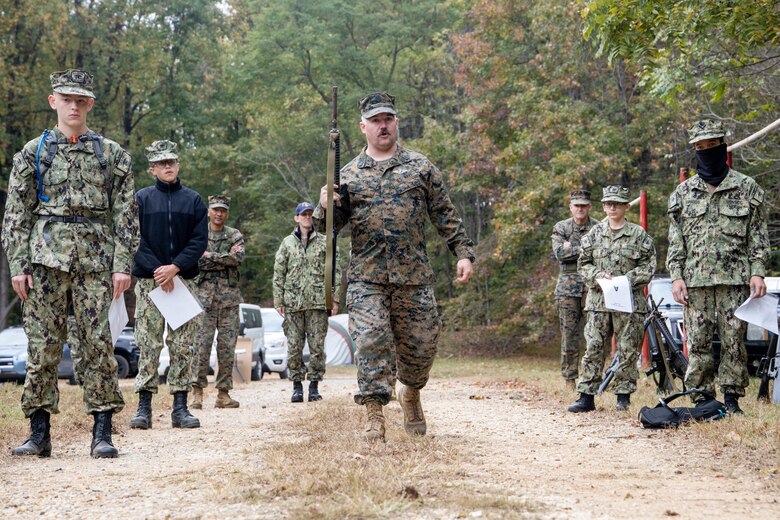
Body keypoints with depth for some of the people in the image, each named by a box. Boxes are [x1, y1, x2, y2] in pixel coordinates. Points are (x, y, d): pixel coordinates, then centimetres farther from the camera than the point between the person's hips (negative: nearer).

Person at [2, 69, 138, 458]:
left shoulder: (112, 154, 10)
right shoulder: (33, 152, 9)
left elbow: (125, 212, 6)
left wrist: (123, 263, -2)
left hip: (96, 258, 0)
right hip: (46, 254, 0)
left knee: (97, 341, -2)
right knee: (43, 342, 0)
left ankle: (102, 434, 2)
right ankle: (40, 433, 6)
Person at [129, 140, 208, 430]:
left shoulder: (193, 200, 9)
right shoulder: (141, 199, 6)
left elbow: (200, 241, 2)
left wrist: (174, 268, -12)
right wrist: (157, 271, -12)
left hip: (183, 279, 1)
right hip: (148, 281, -1)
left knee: (182, 346, 0)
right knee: (148, 345, -4)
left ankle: (180, 408, 2)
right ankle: (144, 407, -2)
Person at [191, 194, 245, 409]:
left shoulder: (235, 235, 11)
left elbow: (238, 257, -8)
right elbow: (194, 262, -5)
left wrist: (211, 256, -10)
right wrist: (224, 259, -9)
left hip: (229, 297, 2)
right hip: (205, 295, -2)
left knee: (227, 345, 2)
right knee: (201, 343, -7)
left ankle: (224, 392, 6)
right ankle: (197, 391, -5)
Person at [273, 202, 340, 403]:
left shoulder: (324, 242, 8)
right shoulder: (287, 243, 9)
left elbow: (335, 271, 7)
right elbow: (279, 273, 8)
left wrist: (335, 298, 1)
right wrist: (278, 300, 1)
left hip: (318, 302, -1)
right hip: (293, 302, 1)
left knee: (317, 345, -1)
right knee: (294, 346, 0)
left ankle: (314, 385, 7)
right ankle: (297, 385, 7)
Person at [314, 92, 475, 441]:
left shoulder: (421, 167, 9)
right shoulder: (348, 175, 10)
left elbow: (445, 215, 9)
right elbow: (327, 226, 9)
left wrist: (463, 253, 0)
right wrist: (325, 206, -13)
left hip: (414, 278, 1)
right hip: (366, 278, 0)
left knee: (420, 344, 6)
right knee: (371, 341, -12)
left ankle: (410, 394, 34)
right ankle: (375, 415, -9)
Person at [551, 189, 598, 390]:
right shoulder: (561, 228, 8)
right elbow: (559, 253, -8)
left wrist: (571, 248, -8)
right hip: (568, 284, 0)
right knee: (569, 332, 1)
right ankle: (569, 378, 6)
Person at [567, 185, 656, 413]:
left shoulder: (639, 235, 3)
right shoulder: (594, 233, 9)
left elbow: (648, 267, 0)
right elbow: (583, 264, 9)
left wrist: (626, 279, -14)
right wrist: (599, 275, -9)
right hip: (598, 300, 2)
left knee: (628, 350, 2)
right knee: (593, 349, -2)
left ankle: (624, 395, 11)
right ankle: (586, 396, -2)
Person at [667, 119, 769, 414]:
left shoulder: (747, 188, 7)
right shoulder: (682, 193, 12)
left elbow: (758, 235, 5)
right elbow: (675, 240, 11)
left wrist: (758, 273, -4)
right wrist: (676, 276, 0)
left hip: (735, 279, -1)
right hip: (695, 280, 2)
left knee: (734, 341, 0)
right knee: (698, 343, 0)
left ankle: (731, 398, 7)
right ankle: (702, 399, 6)